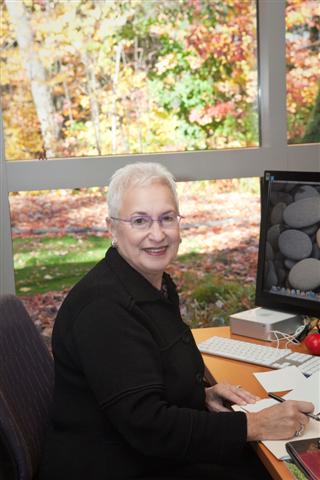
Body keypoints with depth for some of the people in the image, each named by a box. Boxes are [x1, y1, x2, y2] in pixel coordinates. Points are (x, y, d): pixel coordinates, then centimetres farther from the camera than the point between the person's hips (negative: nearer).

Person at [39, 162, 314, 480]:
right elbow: (145, 425, -26)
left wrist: (201, 395, 0)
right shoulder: (103, 307, -24)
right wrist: (255, 426, -24)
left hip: (160, 453, 9)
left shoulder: (159, 284, 5)